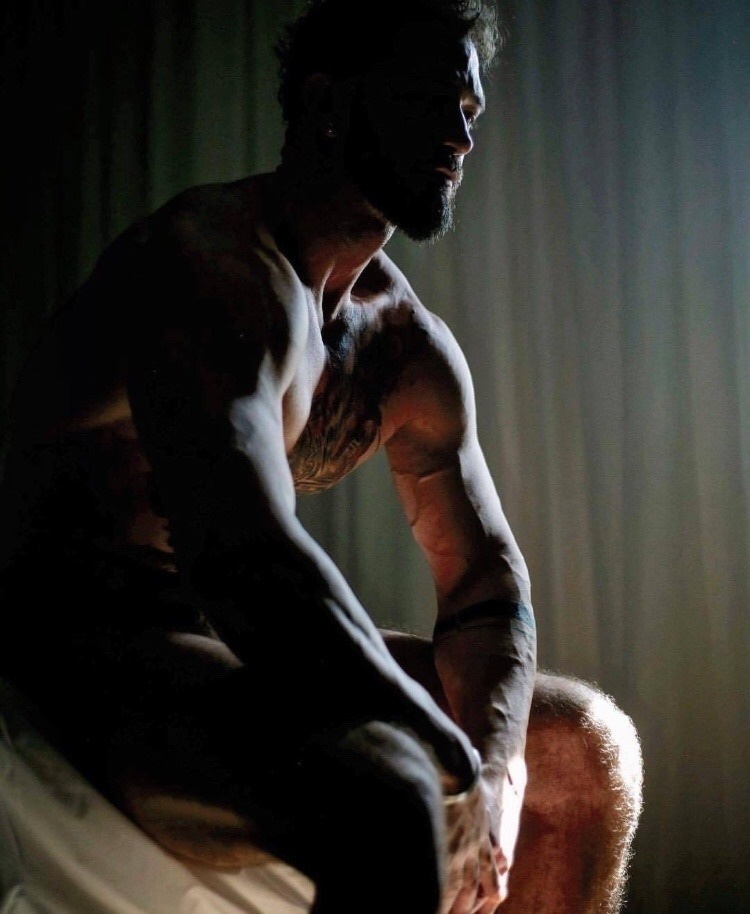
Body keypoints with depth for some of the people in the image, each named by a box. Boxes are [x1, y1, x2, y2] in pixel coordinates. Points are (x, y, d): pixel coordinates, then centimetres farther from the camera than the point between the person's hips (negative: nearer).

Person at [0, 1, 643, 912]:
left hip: (245, 652, 9)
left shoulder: (410, 346, 9)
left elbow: (486, 579, 12)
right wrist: (462, 773, -25)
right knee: (388, 799, -38)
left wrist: (496, 772, -8)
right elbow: (251, 562, -31)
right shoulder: (215, 264, -18)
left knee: (590, 748, 11)